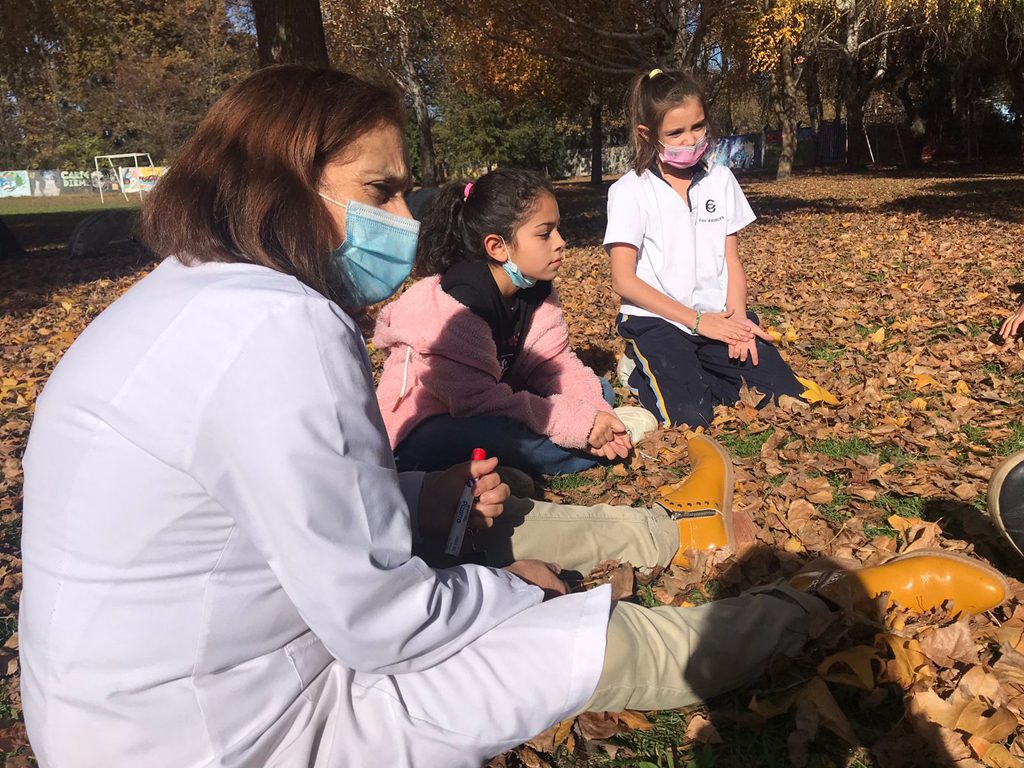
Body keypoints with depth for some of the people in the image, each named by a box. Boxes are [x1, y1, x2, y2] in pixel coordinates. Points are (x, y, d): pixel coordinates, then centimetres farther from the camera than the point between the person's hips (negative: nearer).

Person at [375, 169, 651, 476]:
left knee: (599, 391, 4)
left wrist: (595, 416, -23)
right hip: (421, 435, -7)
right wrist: (578, 424, -31)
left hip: (489, 414, 7)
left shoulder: (536, 291, -3)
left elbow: (554, 362, -4)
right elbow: (477, 400, -33)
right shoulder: (457, 303, -27)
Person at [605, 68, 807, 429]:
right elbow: (624, 280, -10)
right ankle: (647, 377, 5)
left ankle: (698, 375, 8)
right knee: (690, 421, -25)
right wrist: (698, 321, -13)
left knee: (789, 398, -11)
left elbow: (731, 260, 11)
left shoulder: (720, 179, 10)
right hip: (657, 321, -4)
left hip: (719, 318, 5)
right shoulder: (630, 191, -5)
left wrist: (736, 317, -9)